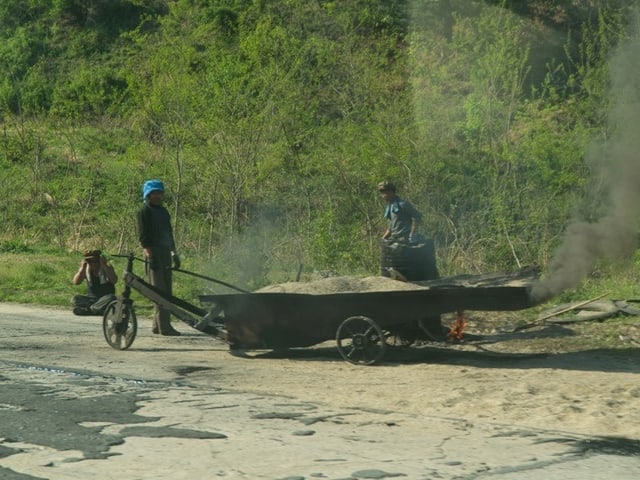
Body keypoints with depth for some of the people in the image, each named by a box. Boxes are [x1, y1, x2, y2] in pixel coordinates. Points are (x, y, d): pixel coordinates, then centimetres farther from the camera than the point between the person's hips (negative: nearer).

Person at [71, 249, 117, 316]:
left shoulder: (107, 267, -4)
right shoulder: (86, 269, 3)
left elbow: (114, 280, -22)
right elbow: (76, 282, -9)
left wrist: (104, 266, -24)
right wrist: (82, 268, -17)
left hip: (105, 298, -2)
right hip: (91, 298, 2)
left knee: (111, 298, -36)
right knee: (75, 299, -23)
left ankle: (88, 310, -35)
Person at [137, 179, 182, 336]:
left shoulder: (164, 212, 20)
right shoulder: (144, 212, -4)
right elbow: (143, 237, -11)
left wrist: (174, 253, 23)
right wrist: (149, 255, -20)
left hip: (165, 253, 8)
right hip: (154, 253, -8)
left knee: (166, 290, 9)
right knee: (159, 290, -11)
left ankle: (158, 325, 16)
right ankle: (164, 326, -14)